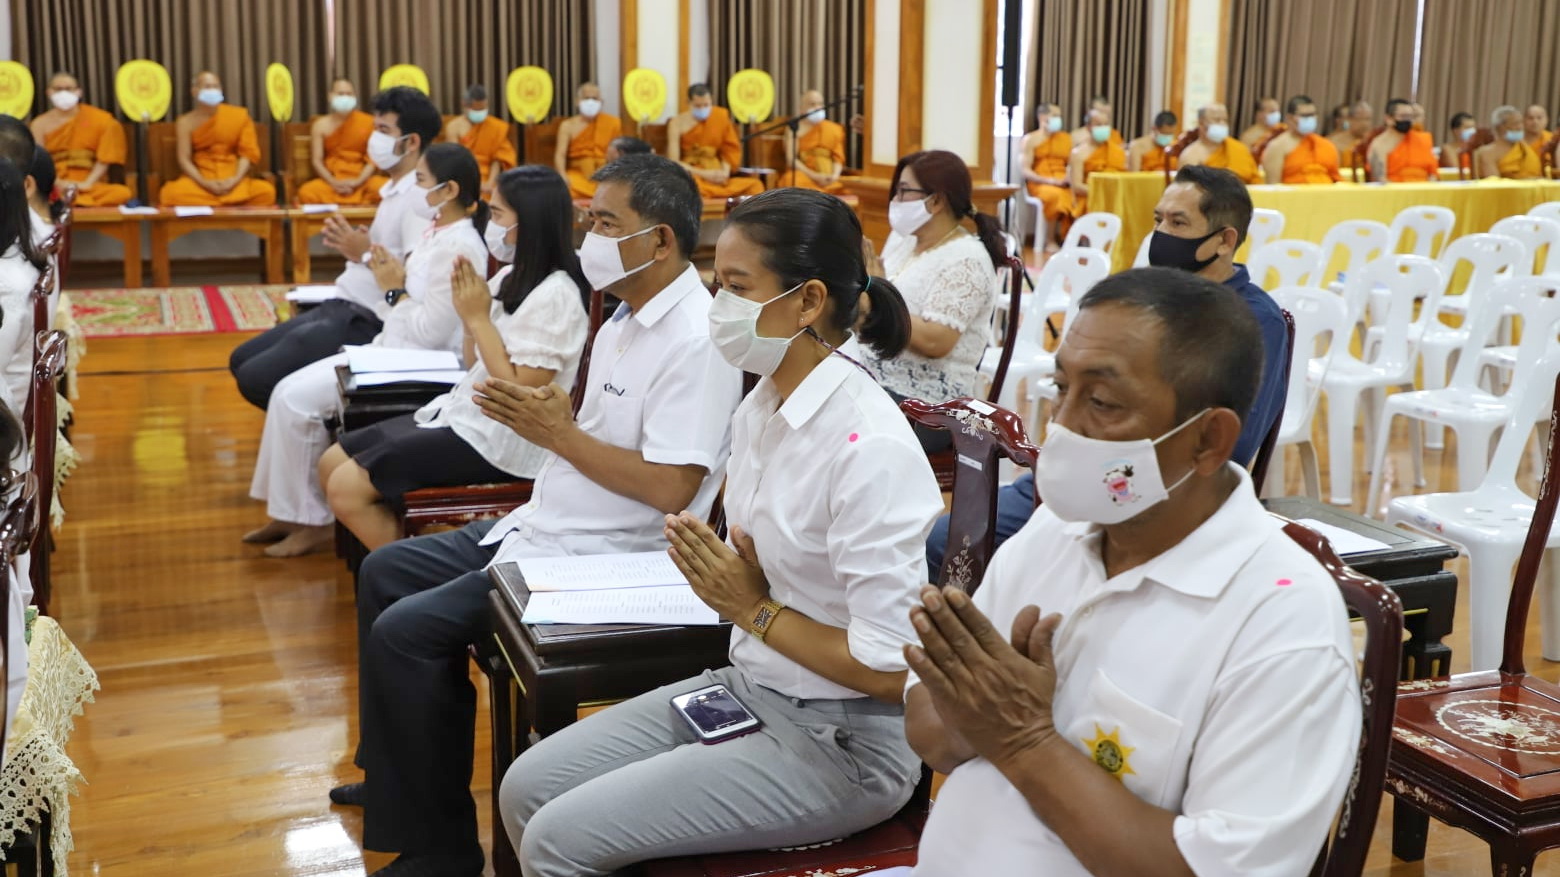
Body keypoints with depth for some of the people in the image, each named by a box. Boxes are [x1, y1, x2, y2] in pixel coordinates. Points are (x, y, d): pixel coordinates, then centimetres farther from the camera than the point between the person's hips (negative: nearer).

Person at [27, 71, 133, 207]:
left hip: (92, 187, 1)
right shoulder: (40, 124, 9)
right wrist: (58, 183, -18)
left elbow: (106, 156, 1)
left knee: (122, 193, -32)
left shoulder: (99, 120, 7)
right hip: (53, 189, -1)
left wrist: (88, 183, -12)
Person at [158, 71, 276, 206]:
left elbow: (248, 153, 1)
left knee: (266, 191, -31)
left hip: (234, 181, 1)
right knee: (170, 193, -33)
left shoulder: (239, 116, 6)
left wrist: (235, 179, -15)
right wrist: (204, 183, -18)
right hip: (200, 181, 0)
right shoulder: (186, 122, 5)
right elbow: (184, 159, -2)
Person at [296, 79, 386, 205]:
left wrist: (358, 181, -15)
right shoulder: (320, 125, 5)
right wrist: (333, 183, -15)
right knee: (306, 193, -31)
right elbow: (316, 160, 1)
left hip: (362, 179, 0)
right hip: (331, 181, 0)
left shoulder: (368, 122, 2)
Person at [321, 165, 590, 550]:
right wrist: (468, 313, -4)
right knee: (331, 464, 9)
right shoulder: (511, 278, 8)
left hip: (500, 442, -10)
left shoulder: (554, 295, -19)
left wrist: (479, 319, -17)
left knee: (347, 488, -12)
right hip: (465, 416, 10)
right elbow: (475, 366, 13)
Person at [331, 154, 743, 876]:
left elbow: (670, 488, -27)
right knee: (385, 572, 16)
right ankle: (393, 774, 29)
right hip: (546, 526, 11)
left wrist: (559, 433, -21)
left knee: (408, 630, -16)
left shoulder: (695, 340, -21)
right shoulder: (628, 318, 10)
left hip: (607, 560, -11)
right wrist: (534, 414, -4)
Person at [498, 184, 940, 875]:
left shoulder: (868, 444, -24)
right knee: (528, 788, 5)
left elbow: (889, 670, -24)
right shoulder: (761, 405, 2)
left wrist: (751, 609, -14)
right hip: (748, 687, 8)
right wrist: (721, 576, -10)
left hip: (841, 743, -8)